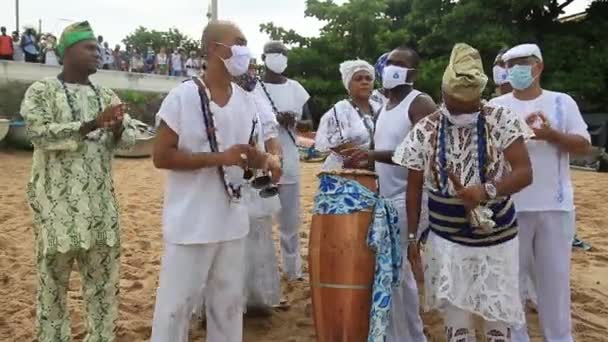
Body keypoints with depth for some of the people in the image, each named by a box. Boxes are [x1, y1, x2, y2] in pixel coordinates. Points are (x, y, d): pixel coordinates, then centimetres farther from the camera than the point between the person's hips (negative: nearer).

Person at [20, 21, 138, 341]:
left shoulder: (107, 95, 13)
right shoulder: (41, 91, -1)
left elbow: (130, 136, 8)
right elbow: (39, 132, -17)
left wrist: (117, 129, -16)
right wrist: (92, 125, -24)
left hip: (101, 203, 5)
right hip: (58, 203, -4)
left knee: (104, 277, 10)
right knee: (53, 279, 5)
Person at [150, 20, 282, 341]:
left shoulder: (245, 101, 6)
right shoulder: (182, 97, -13)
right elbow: (161, 156, -14)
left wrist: (265, 159, -6)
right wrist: (219, 158, -22)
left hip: (231, 222, 6)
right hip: (190, 223, -6)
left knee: (228, 302, 17)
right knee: (176, 303, 5)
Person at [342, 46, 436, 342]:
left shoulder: (420, 103, -10)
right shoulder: (385, 106, 17)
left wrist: (374, 155, -28)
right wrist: (365, 162, 9)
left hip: (408, 199, -9)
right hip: (387, 198, 9)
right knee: (400, 271, 16)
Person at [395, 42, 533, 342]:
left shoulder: (502, 121, -8)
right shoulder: (424, 131, -6)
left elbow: (524, 172, -14)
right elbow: (414, 188, 2)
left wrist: (486, 191, -31)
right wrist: (412, 237, 1)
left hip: (497, 239, 0)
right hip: (446, 241, 1)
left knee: (498, 318, 10)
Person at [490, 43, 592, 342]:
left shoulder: (562, 102, 4)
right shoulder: (496, 107, 3)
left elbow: (584, 146, 0)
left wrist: (551, 135, -18)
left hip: (555, 206, 1)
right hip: (510, 206, 0)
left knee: (555, 276, 11)